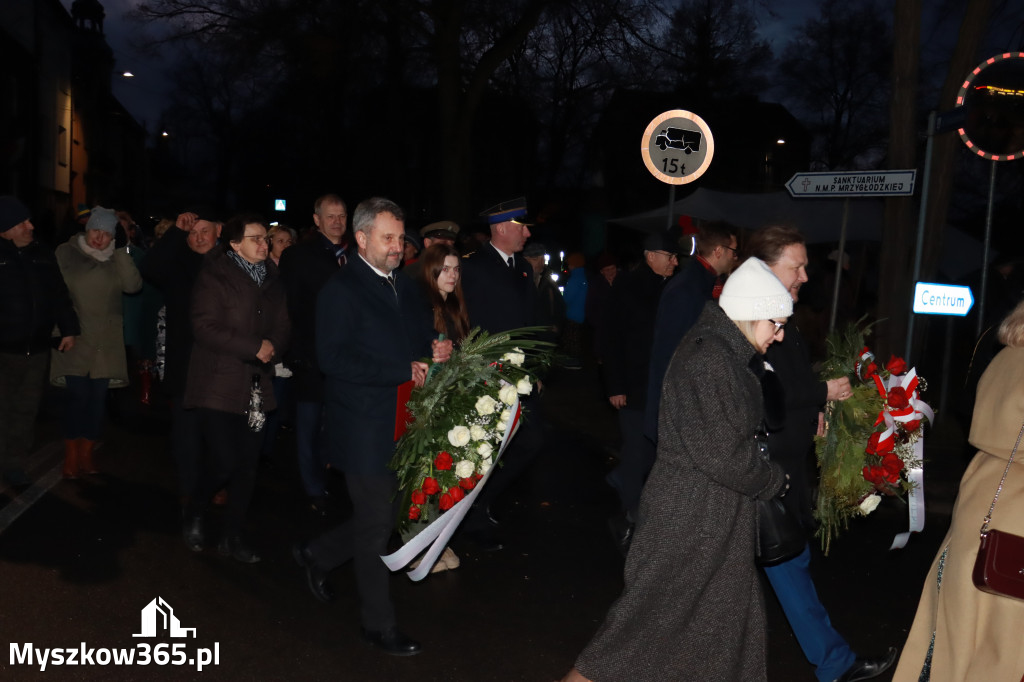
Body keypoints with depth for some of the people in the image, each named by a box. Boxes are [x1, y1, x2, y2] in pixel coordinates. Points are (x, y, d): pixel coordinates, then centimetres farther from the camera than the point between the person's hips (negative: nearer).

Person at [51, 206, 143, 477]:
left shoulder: (116, 259, 8)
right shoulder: (66, 253, 2)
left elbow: (133, 285, -7)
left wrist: (121, 252, -12)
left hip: (106, 342, 3)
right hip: (75, 340, -3)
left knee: (98, 398, 5)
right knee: (78, 396, -9)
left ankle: (86, 455, 16)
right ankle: (71, 457, 3)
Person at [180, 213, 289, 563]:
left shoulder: (271, 279, 12)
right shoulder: (214, 277, -7)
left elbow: (282, 327, 15)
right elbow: (204, 328, -15)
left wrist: (273, 347, -8)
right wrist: (254, 347, -17)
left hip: (254, 386, 6)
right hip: (219, 385, -5)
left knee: (248, 464, 5)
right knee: (224, 461, -10)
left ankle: (232, 536, 20)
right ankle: (194, 515, 20)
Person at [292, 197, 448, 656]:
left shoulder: (407, 288, 13)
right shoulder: (342, 289, -11)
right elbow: (333, 358, -21)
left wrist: (436, 352, -4)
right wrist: (404, 370, -23)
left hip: (403, 424, 8)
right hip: (366, 428, -7)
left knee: (384, 517, 16)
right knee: (376, 525, 4)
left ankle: (317, 555, 41)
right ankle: (379, 625, 21)